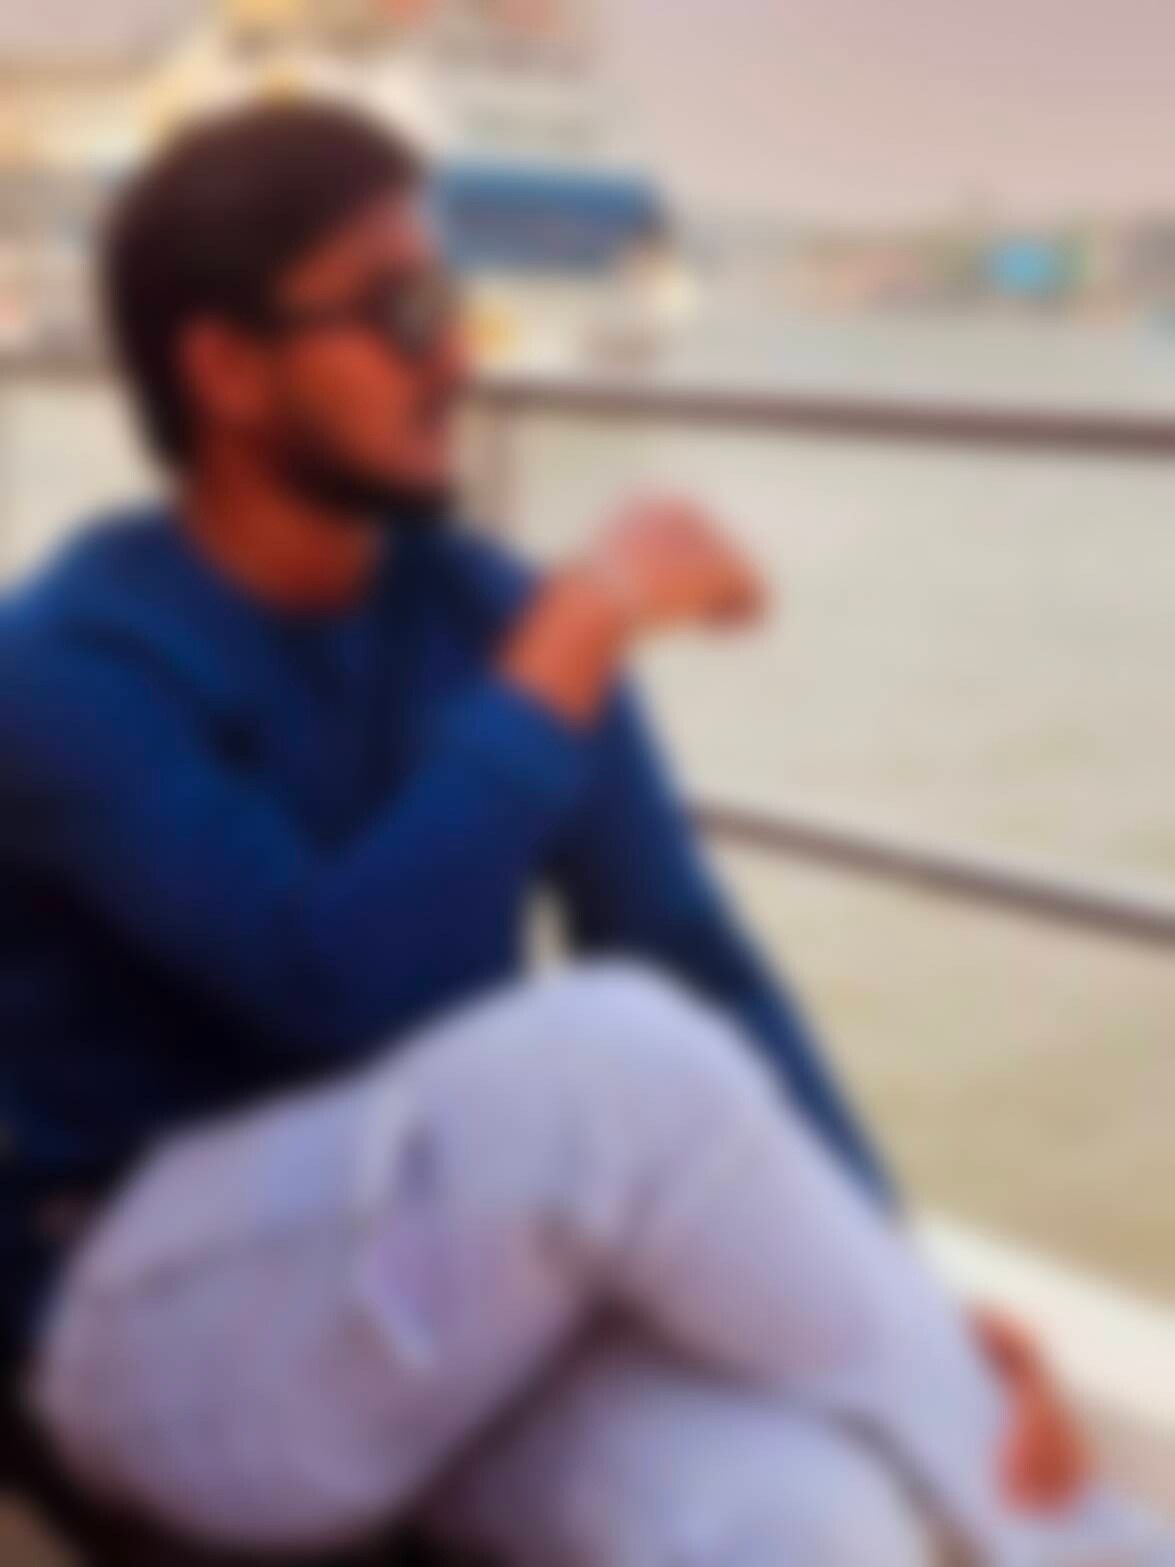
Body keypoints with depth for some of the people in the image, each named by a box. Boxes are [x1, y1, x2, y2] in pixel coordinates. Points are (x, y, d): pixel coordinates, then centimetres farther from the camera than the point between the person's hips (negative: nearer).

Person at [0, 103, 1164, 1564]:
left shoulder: (486, 614, 2)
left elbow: (703, 971, 0)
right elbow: (342, 986, -27)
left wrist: (893, 1299, -12)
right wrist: (579, 645, -20)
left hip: (479, 1285, 4)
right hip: (173, 1329, -3)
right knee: (613, 1050, -33)